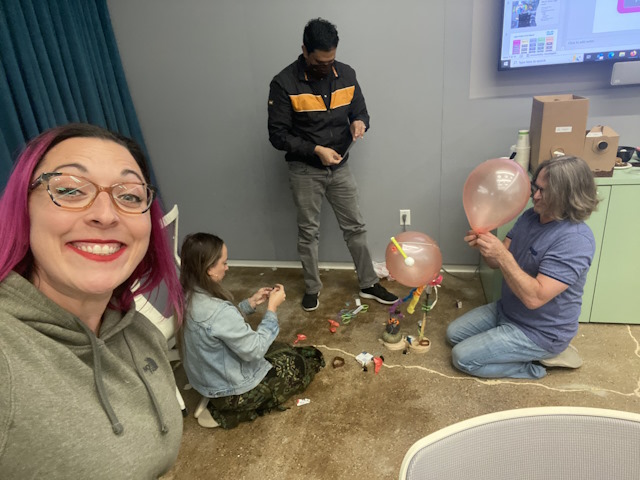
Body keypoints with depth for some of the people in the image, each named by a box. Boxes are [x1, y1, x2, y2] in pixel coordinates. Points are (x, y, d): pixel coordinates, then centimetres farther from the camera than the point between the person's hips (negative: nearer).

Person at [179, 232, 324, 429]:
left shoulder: (189, 297, -8)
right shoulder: (219, 311, -36)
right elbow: (255, 350, -25)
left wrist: (251, 302, -2)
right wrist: (272, 308, -18)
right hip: (232, 390, -9)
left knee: (284, 350, 26)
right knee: (310, 360, 7)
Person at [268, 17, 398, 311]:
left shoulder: (346, 74, -1)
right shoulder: (284, 83, -15)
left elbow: (360, 111, 9)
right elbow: (278, 135, -14)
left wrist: (360, 122, -16)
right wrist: (316, 150, -23)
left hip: (339, 166, 4)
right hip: (304, 170, -3)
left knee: (355, 227, 10)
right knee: (308, 231, 8)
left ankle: (368, 284, 26)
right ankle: (312, 288, 28)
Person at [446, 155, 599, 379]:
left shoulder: (575, 240, -29)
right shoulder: (531, 216, -3)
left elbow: (534, 298, -35)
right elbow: (498, 262, 0)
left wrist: (502, 256, -40)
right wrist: (483, 244, -22)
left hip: (539, 331, -8)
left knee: (462, 358, -11)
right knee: (454, 333, 13)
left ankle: (535, 365, 4)